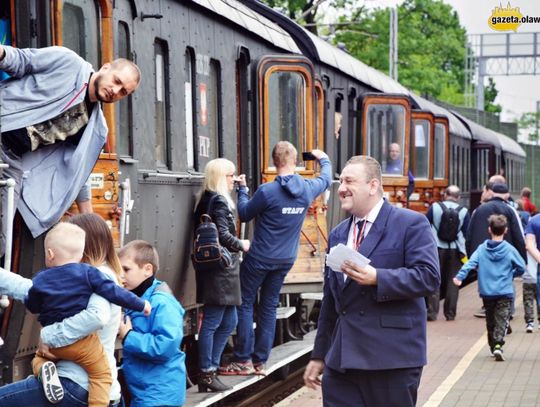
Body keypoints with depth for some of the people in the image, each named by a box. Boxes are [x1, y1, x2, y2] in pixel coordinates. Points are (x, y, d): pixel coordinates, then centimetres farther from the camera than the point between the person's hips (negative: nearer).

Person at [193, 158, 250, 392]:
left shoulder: (208, 200, 16)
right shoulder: (219, 201, -13)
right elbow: (223, 235, -22)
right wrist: (241, 245, -6)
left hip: (222, 270, 10)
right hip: (220, 271, -10)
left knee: (229, 321, 15)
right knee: (212, 323, -4)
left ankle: (210, 368, 20)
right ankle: (206, 375, 0)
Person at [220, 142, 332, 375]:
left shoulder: (267, 191, -19)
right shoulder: (307, 189, -3)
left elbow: (244, 215, -5)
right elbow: (326, 179, 21)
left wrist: (242, 189, 10)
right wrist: (324, 159, 41)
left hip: (259, 259, -5)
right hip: (285, 260, 5)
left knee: (245, 304, 3)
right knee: (269, 307, 12)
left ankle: (243, 360, 1)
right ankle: (260, 361, 14)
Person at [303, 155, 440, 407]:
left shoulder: (411, 224, -3)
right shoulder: (337, 235, 18)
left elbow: (429, 276, -15)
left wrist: (377, 278, -24)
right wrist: (319, 355, 21)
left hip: (392, 358, -6)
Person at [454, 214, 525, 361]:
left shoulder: (482, 249, -1)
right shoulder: (510, 250, -5)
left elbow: (470, 263, -14)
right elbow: (521, 268, 0)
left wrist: (459, 277, -19)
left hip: (487, 293, 3)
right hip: (505, 293, -2)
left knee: (490, 321, 18)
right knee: (502, 321, -4)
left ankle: (493, 346, 26)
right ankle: (498, 345, -23)